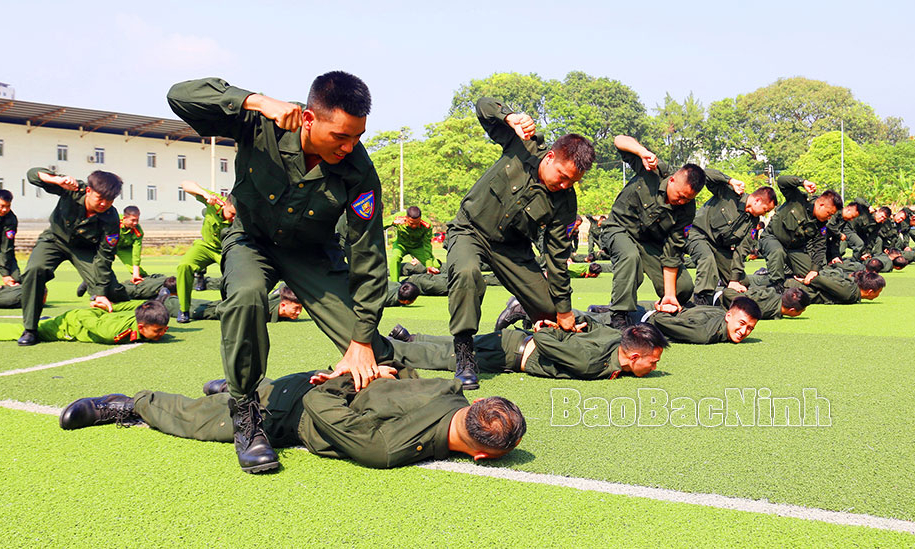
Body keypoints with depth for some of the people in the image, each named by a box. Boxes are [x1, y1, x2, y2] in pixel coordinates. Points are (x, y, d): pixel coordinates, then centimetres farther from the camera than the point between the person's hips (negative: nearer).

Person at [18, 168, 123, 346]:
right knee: (34, 270, -30)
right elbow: (33, 174, -23)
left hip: (85, 249, 0)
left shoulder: (110, 219, -27)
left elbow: (103, 258, -23)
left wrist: (101, 293, -27)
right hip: (55, 239, 0)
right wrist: (58, 180, -45)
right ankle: (30, 329, -17)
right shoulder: (73, 190, -27)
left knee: (110, 288, -17)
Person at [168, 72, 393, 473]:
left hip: (311, 252, 1)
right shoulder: (261, 125, -26)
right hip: (252, 240, 0)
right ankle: (245, 414, -21)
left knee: (375, 358, -13)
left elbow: (368, 255, -20)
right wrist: (255, 101, -45)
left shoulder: (358, 171, -25)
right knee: (247, 294, -38)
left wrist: (362, 339, -21)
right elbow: (180, 95, -32)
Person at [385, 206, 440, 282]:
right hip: (401, 244, -1)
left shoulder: (427, 226, -31)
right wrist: (393, 222, -49)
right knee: (394, 258, -35)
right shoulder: (398, 218, -31)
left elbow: (427, 245, -25)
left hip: (418, 247, 1)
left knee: (436, 267, -15)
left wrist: (429, 265, -34)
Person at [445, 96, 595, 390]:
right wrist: (511, 117, -37)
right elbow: (483, 106, -14)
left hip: (512, 245, 3)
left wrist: (563, 309, -3)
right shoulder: (524, 146, -18)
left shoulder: (565, 202, -13)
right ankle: (464, 355, -26)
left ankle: (519, 311, 38)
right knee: (467, 272, -38)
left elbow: (557, 255, -5)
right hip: (470, 230, -3)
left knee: (550, 310, -1)